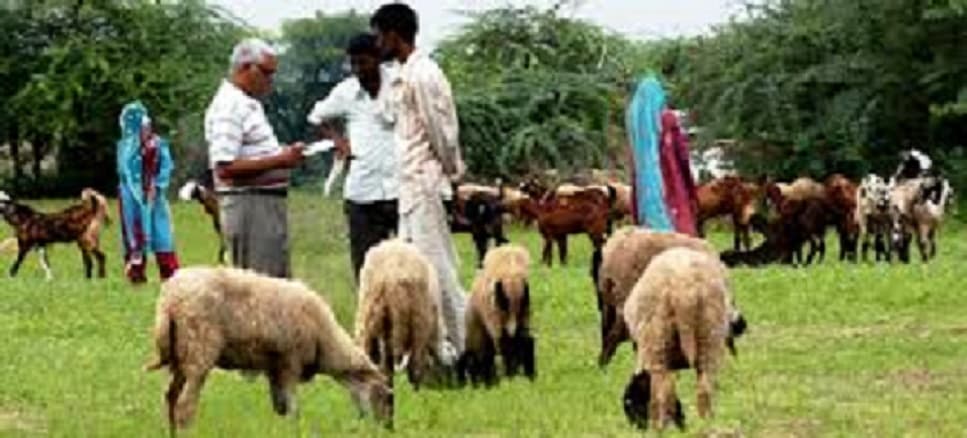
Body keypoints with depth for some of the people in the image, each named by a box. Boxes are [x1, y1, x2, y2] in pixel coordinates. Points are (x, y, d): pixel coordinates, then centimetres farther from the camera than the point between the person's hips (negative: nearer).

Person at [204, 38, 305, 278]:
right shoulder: (228, 107, -15)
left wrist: (285, 156, 10)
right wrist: (279, 161, -21)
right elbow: (225, 168, -23)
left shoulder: (248, 103, 17)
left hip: (269, 204, 11)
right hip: (248, 205, -11)